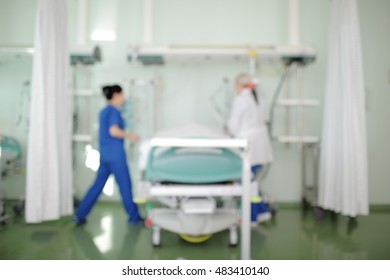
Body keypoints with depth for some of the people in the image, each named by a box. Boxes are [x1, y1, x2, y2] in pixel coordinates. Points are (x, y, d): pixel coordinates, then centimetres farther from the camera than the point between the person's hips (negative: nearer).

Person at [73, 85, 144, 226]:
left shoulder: (103, 111, 16)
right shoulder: (113, 110, -11)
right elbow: (114, 131, -22)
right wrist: (130, 135, -10)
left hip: (104, 154, 9)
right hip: (115, 154, -8)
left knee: (98, 185, 11)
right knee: (125, 185, 2)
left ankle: (80, 215, 13)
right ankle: (134, 217, 12)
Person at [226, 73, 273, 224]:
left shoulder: (240, 99, -12)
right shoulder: (259, 99, 11)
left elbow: (233, 124, -10)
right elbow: (263, 120, 15)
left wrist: (230, 131, 13)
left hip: (248, 145, -8)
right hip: (260, 144, 8)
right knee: (252, 180, 18)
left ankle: (252, 217, 13)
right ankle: (262, 212, 23)